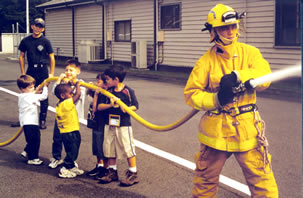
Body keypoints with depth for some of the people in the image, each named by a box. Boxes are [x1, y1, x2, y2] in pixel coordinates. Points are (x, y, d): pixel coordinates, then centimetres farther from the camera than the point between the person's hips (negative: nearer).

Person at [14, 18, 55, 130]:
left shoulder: (45, 41, -2)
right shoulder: (26, 40, 4)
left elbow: (51, 57, 1)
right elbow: (22, 56, 11)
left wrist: (51, 73, -3)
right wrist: (23, 73, 6)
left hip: (42, 71, -2)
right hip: (30, 71, 2)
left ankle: (42, 120, 14)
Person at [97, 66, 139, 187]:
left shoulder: (128, 91, -8)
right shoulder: (108, 91, 5)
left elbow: (135, 106, -5)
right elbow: (99, 107, 1)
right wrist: (110, 105, -15)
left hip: (124, 124, -5)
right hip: (109, 124, 6)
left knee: (128, 148, 0)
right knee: (109, 149, 12)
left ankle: (133, 174, 10)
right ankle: (112, 172, 26)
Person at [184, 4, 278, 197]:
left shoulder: (249, 52, 0)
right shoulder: (206, 60, -3)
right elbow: (191, 94, -5)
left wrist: (237, 76, -30)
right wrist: (216, 99, -21)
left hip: (247, 129, 0)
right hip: (216, 129, 0)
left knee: (263, 181, 4)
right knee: (205, 181, 15)